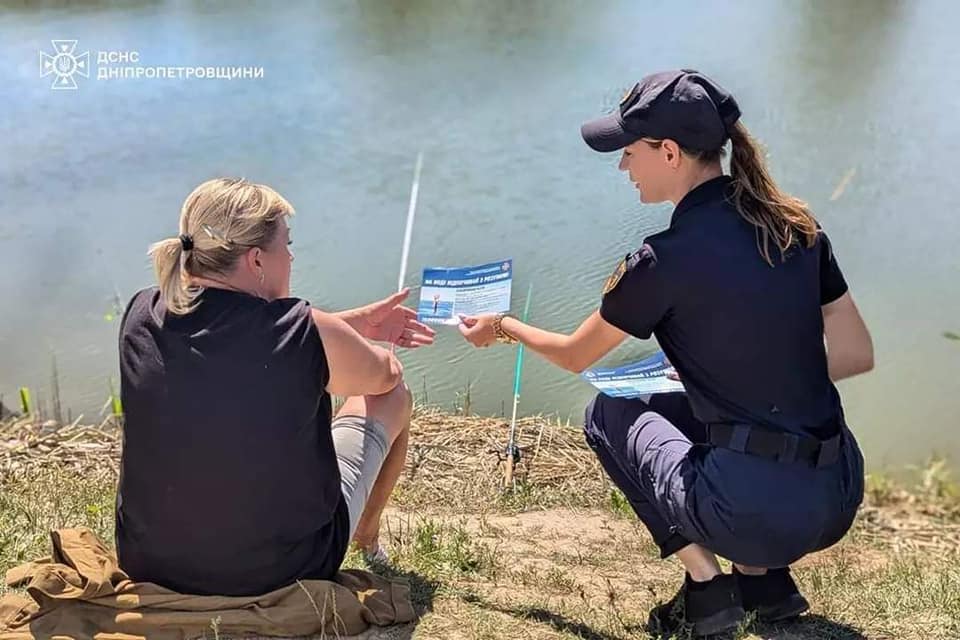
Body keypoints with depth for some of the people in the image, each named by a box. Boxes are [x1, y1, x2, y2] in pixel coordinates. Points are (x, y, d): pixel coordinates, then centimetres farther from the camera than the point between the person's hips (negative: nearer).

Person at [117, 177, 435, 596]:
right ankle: (368, 536, 43)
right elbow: (386, 375, -1)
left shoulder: (141, 316, -9)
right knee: (393, 397, 16)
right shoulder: (310, 336, -24)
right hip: (283, 573, -4)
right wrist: (357, 347, 23)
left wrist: (356, 323, 19)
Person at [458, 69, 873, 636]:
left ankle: (706, 587, 12)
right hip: (840, 499, 6)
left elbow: (574, 356, 6)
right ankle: (766, 579, 21)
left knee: (610, 414, 20)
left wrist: (503, 326, 24)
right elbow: (857, 355, 8)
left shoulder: (667, 259, -11)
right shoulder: (797, 223, 4)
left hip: (756, 513, -6)